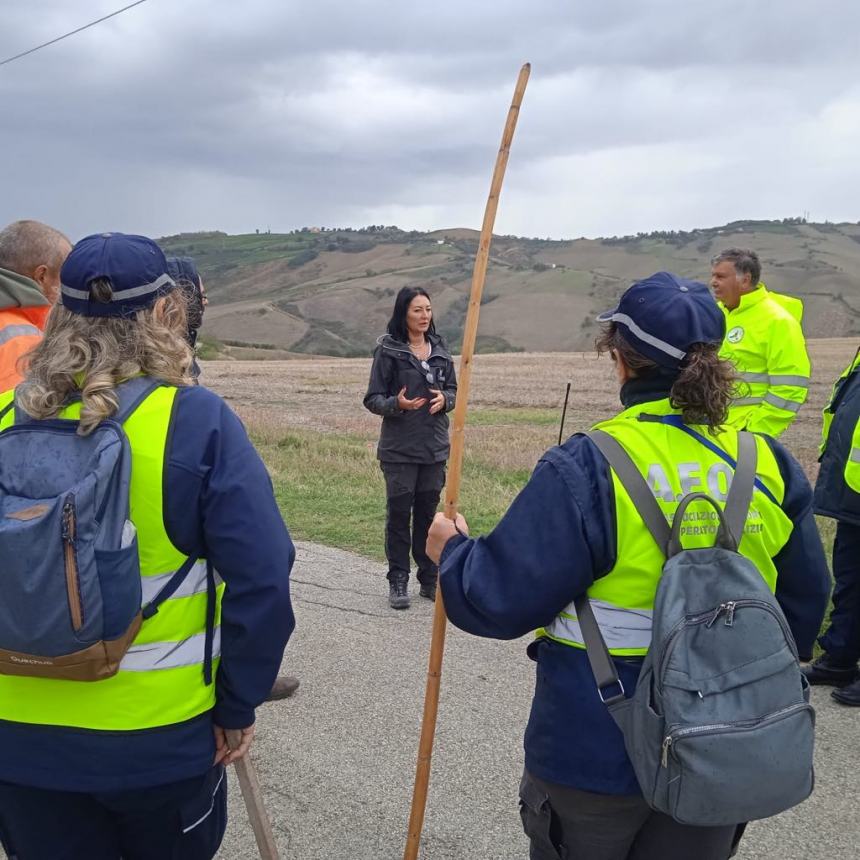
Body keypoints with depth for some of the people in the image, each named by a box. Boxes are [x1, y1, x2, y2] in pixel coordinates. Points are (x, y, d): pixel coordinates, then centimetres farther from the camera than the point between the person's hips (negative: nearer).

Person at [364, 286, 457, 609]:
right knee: (399, 513, 2)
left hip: (434, 446, 4)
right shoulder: (388, 350, -6)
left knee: (428, 512, 11)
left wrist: (445, 399, -6)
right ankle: (397, 582, 12)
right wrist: (397, 404, -24)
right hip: (399, 448, -4)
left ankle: (429, 579, 21)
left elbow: (453, 389, 17)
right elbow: (372, 398, -5)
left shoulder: (440, 349, 8)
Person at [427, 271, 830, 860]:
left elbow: (500, 600, -19)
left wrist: (452, 549, 2)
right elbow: (804, 604, 6)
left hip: (597, 755, -4)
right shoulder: (768, 463, -5)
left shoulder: (587, 468, -22)